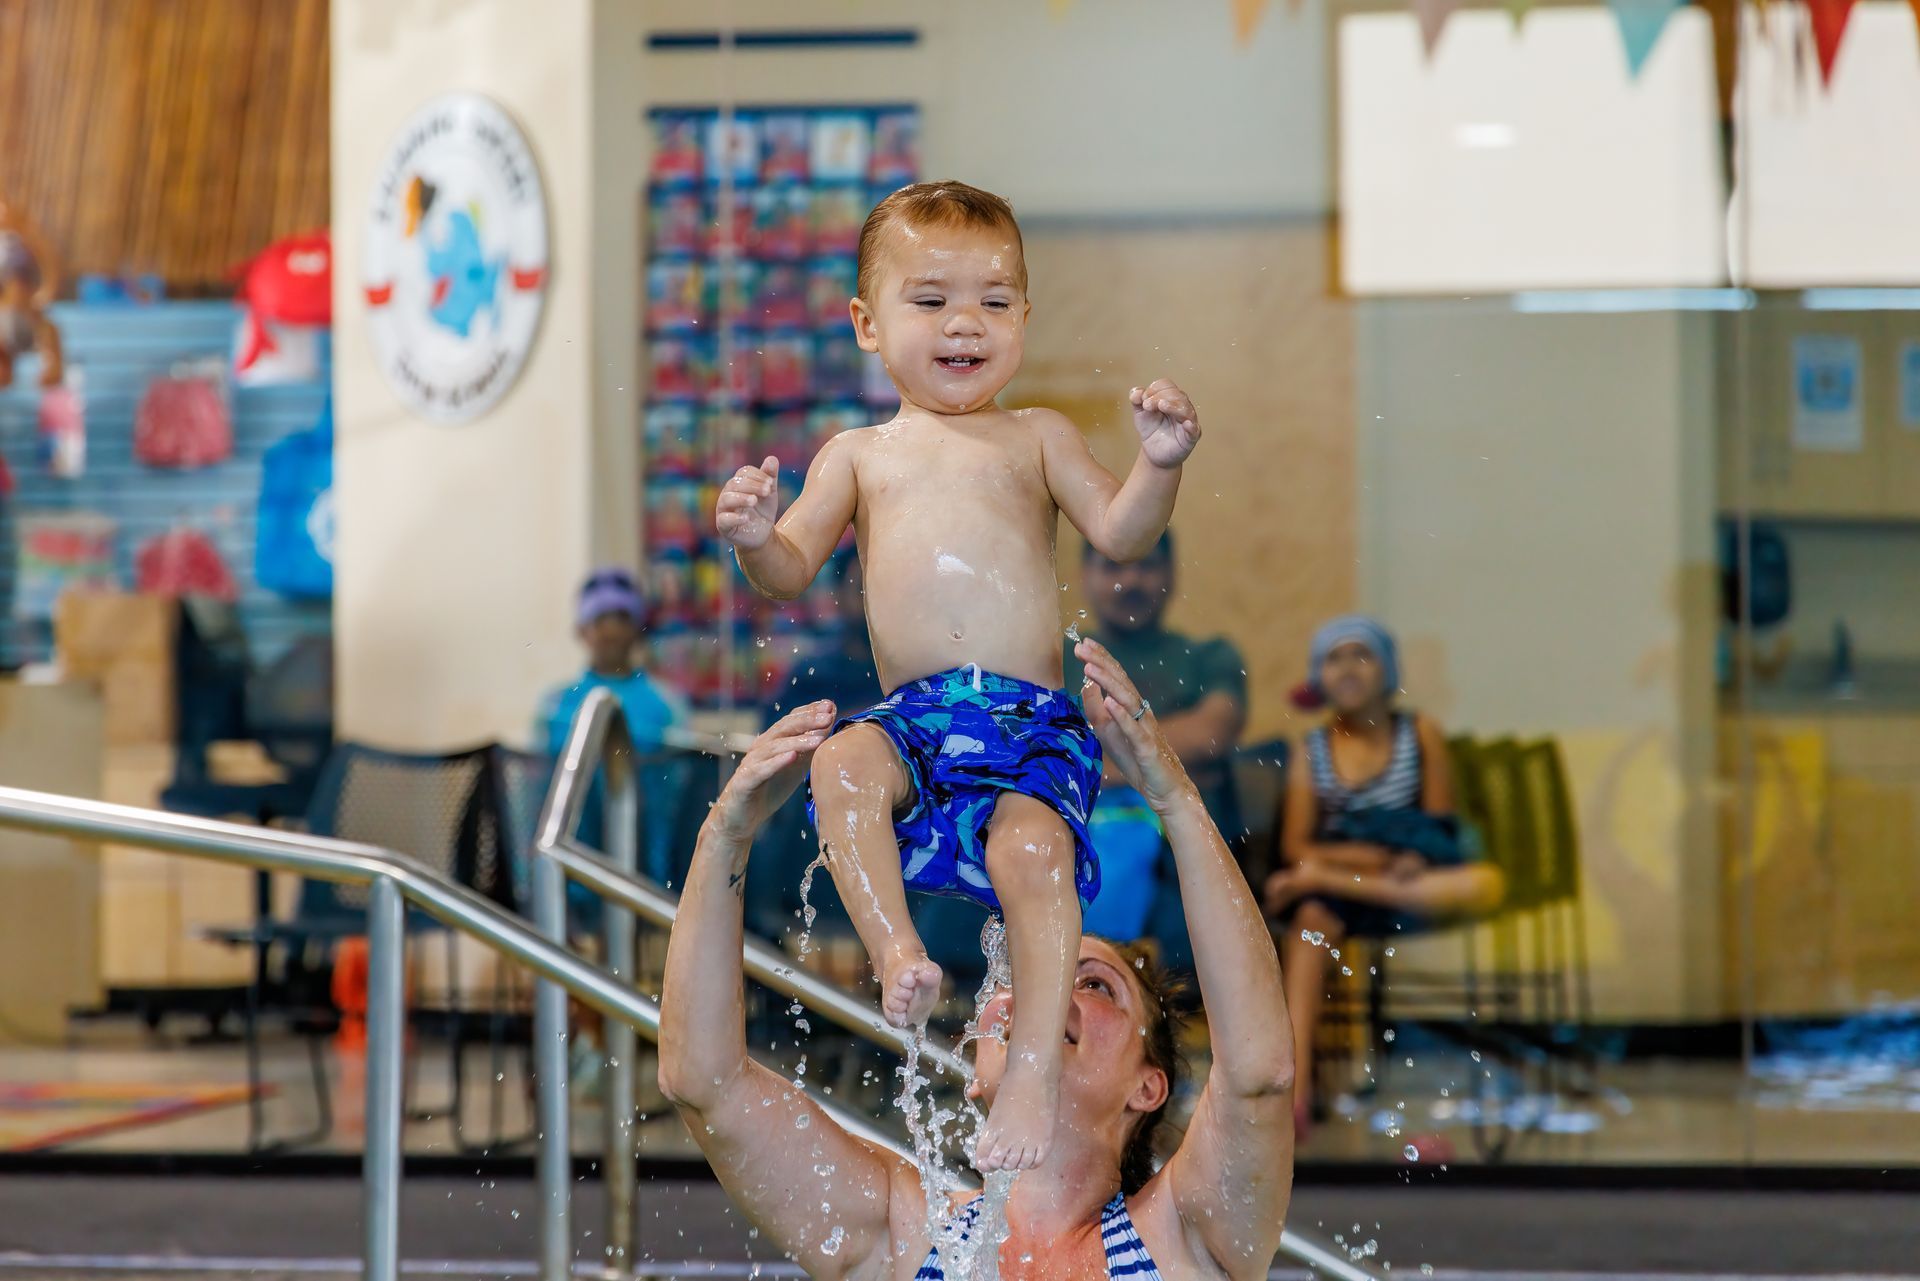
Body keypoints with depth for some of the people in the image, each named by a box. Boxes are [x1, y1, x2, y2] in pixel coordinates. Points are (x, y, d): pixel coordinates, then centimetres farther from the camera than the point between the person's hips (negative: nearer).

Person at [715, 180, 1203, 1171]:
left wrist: (1159, 467, -14)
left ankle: (1036, 1068, -26)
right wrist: (755, 539, -10)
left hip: (1031, 718, -1)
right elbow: (793, 572, 13)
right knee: (844, 766, -33)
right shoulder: (860, 454, 21)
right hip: (915, 717, 2)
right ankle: (898, 954, -28)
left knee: (1032, 847, -29)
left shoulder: (1036, 438, 17)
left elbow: (1118, 533, 5)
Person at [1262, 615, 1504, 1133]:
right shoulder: (1312, 751, 6)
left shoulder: (1420, 735, 6)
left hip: (1419, 882, 0)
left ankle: (1323, 879, -32)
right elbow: (1295, 847, 0)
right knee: (1311, 916, -35)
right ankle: (1296, 1085, -45)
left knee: (1485, 883, -31)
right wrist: (1377, 859, -18)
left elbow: (1438, 829, 0)